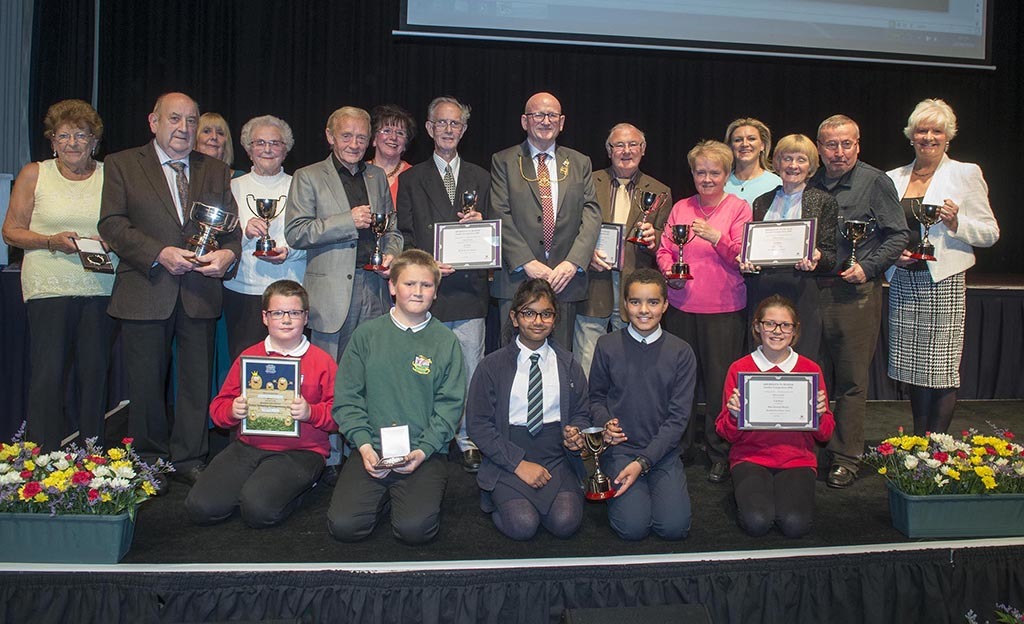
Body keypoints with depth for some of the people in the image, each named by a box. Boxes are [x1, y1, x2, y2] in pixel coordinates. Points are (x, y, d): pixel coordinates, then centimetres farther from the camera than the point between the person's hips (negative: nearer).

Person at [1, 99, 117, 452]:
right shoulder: (34, 174, 7)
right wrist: (51, 242, -11)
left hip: (101, 288, 1)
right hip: (49, 288, -1)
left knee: (95, 373, 4)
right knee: (48, 374, -4)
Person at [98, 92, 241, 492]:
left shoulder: (216, 171, 14)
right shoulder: (122, 165, 6)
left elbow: (231, 226, 9)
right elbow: (112, 224, -4)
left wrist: (228, 254, -13)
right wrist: (159, 254, -17)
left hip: (200, 292, 2)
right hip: (145, 292, -2)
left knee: (197, 379, 5)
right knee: (146, 382, 7)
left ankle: (190, 458, 18)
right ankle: (151, 461, 22)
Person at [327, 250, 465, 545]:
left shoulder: (446, 341, 3)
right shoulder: (367, 334, 6)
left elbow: (450, 405, 0)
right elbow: (346, 397, 3)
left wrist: (423, 450, -12)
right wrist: (364, 445, -9)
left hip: (425, 453, -1)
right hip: (372, 450, 1)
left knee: (414, 528, -21)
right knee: (343, 525, -16)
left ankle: (418, 494, 12)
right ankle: (382, 494, 14)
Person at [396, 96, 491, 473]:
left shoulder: (480, 178, 17)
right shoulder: (411, 180, 11)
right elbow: (404, 235, 5)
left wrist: (480, 223, -6)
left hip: (469, 289, 1)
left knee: (471, 370, 2)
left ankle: (469, 441, 13)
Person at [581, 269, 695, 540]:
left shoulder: (681, 352, -1)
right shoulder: (607, 346, 0)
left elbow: (678, 416, -4)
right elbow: (596, 397, 11)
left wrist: (643, 461, -13)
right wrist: (605, 424, -13)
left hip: (663, 451, 1)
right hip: (619, 448, -1)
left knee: (674, 526, -17)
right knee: (633, 526, -19)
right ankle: (619, 489, 12)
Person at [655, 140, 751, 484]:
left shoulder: (739, 208, 2)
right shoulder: (680, 208, 12)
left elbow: (741, 258, -6)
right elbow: (664, 250, 13)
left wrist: (715, 237, -22)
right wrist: (670, 269, -8)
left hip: (723, 307, -3)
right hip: (682, 304, 3)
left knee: (719, 381, 0)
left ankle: (720, 453, 14)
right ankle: (681, 445, 22)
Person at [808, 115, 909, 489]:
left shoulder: (875, 182, 0)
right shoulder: (811, 185, 12)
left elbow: (898, 236, -1)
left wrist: (868, 267, -12)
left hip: (856, 293, -4)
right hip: (812, 289, 4)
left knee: (852, 381, 2)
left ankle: (846, 458, 11)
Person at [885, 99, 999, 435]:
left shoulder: (965, 174, 2)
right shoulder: (894, 178, 13)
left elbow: (991, 233, 3)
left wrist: (956, 222, -15)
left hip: (943, 282, -3)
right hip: (903, 281, 4)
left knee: (942, 369, -4)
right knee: (913, 368, 7)